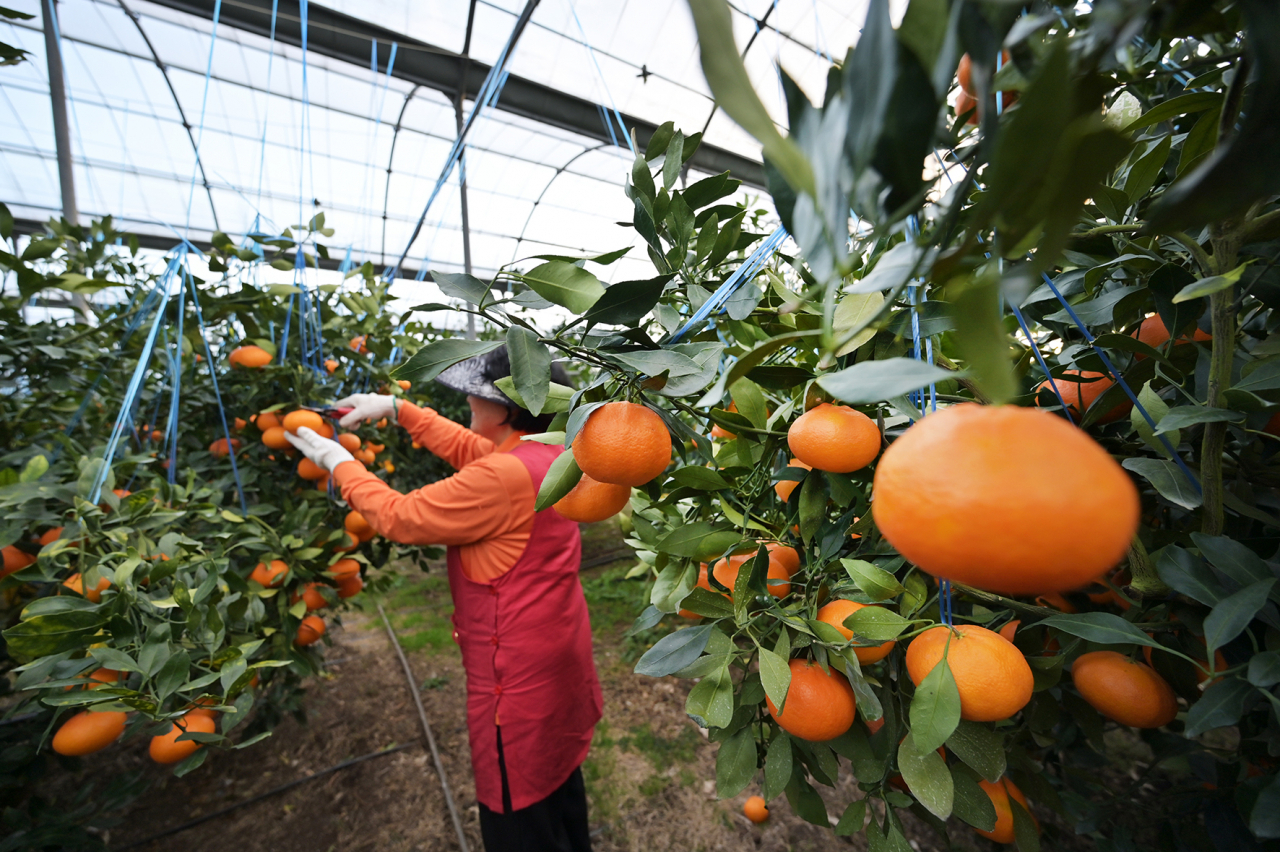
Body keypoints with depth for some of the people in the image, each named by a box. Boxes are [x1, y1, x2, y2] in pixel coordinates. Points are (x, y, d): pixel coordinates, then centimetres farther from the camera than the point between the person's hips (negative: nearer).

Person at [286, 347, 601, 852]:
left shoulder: (503, 476, -30)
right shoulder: (548, 453, -3)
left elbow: (398, 517, -19)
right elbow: (467, 448, 10)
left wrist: (338, 462, -4)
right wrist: (397, 408, 12)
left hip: (521, 670, -8)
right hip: (555, 649, 9)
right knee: (557, 776, 30)